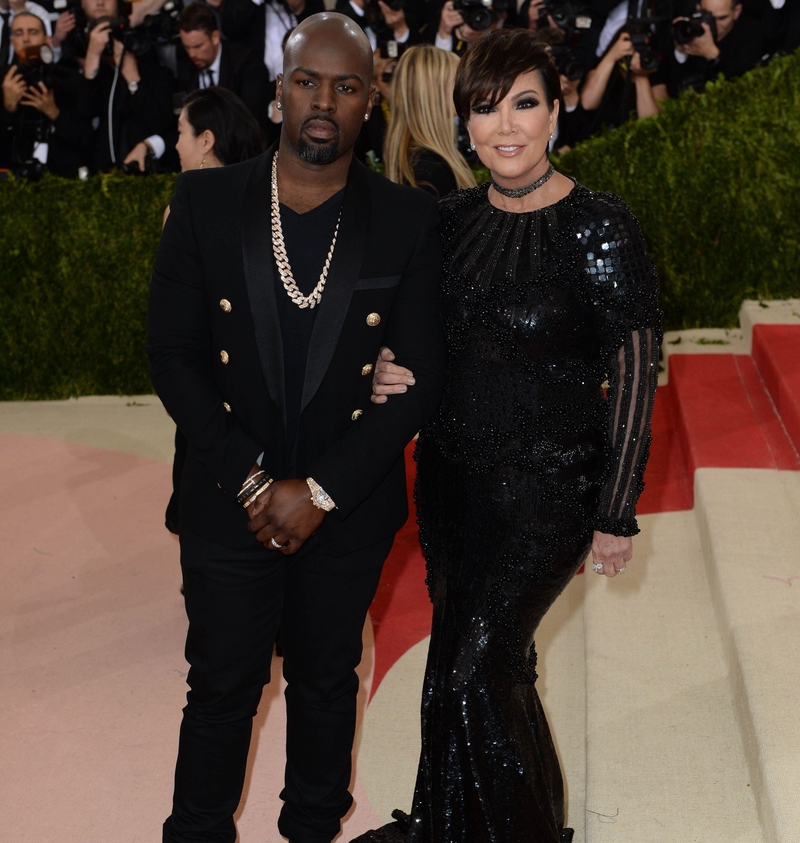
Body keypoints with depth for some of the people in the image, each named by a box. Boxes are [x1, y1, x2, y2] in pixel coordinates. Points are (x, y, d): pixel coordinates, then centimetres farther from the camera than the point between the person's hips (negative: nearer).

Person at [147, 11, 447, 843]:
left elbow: (422, 376, -7)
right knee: (222, 686, 11)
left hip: (349, 508, 1)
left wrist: (320, 491, -13)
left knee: (326, 681, 18)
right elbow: (173, 354, -5)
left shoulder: (408, 221, -5)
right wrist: (254, 481, -13)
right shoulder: (205, 201, -4)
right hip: (229, 504, 0)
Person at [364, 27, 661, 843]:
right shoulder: (454, 217, 2)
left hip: (546, 491, -5)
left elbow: (634, 374, -12)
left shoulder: (599, 229, -15)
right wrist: (388, 371, -8)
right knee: (490, 661, 17)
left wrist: (616, 514, -10)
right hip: (449, 475, 6)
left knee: (466, 674, -6)